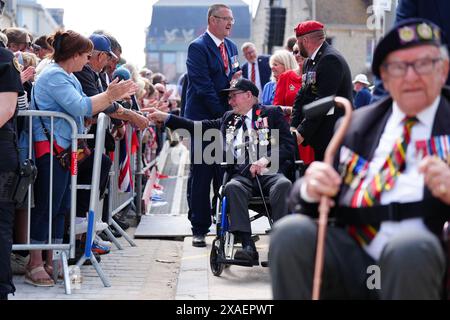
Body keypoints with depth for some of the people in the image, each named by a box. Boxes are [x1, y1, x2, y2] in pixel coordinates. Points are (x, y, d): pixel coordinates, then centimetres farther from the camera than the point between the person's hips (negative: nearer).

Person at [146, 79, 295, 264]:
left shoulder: (272, 113, 14)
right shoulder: (228, 119, 28)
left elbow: (288, 145, 3)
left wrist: (266, 159, -15)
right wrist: (165, 118, 18)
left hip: (269, 172, -2)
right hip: (242, 174, 3)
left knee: (283, 185, -35)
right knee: (232, 187, -32)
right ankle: (248, 247, -38)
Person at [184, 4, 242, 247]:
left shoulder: (231, 47, 15)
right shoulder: (198, 47, -9)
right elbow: (203, 87, -15)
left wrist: (237, 79, -2)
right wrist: (222, 114, -15)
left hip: (227, 119, 7)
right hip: (204, 119, -7)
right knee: (201, 176, -2)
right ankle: (199, 229, 4)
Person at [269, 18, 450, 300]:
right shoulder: (355, 124, 20)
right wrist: (311, 190, -8)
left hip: (422, 258, -3)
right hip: (351, 259, 3)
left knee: (409, 247, -37)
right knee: (291, 232, -25)